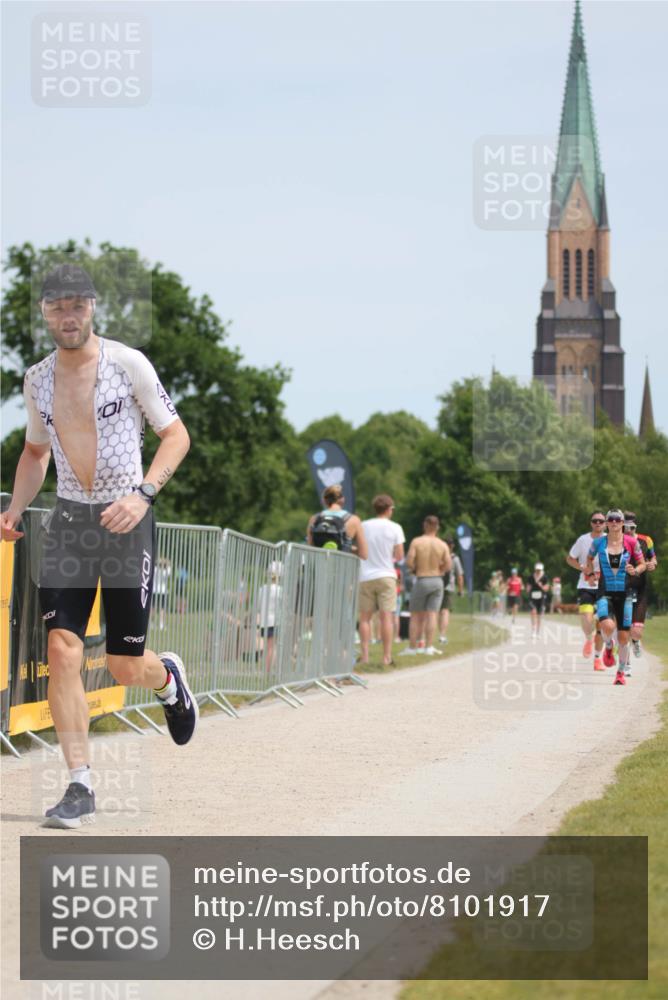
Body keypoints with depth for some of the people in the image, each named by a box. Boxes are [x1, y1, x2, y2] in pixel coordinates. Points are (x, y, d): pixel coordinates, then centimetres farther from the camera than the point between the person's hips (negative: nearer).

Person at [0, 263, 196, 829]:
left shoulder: (128, 364, -8)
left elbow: (176, 435, -4)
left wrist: (144, 494, -19)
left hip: (125, 520, -3)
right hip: (68, 521, 3)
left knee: (126, 667, 2)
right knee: (62, 650, -11)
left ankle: (168, 678, 41)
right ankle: (80, 787, -7)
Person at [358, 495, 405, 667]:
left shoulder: (364, 526, 1)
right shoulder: (395, 528, -3)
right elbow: (399, 556, -3)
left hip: (365, 576, 2)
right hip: (386, 575, -2)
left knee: (365, 617, 7)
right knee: (386, 617, -1)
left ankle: (364, 655, 2)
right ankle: (387, 656, -4)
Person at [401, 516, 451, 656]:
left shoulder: (416, 542, -7)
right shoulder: (442, 545, -2)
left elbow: (409, 561, -15)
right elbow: (448, 565, -6)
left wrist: (414, 569, 6)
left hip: (421, 581, -2)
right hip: (437, 581, 2)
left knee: (416, 616, 6)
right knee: (432, 615, 2)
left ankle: (412, 647, 5)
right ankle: (429, 646, -3)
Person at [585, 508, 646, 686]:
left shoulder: (631, 542, -3)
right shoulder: (598, 542, 0)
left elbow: (642, 564, 8)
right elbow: (589, 557, 20)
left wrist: (635, 571, -13)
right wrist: (589, 569, 2)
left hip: (624, 594, 1)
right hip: (605, 593, -1)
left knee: (623, 637, 1)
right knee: (607, 627, -27)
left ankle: (621, 672, 23)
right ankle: (608, 645, 9)